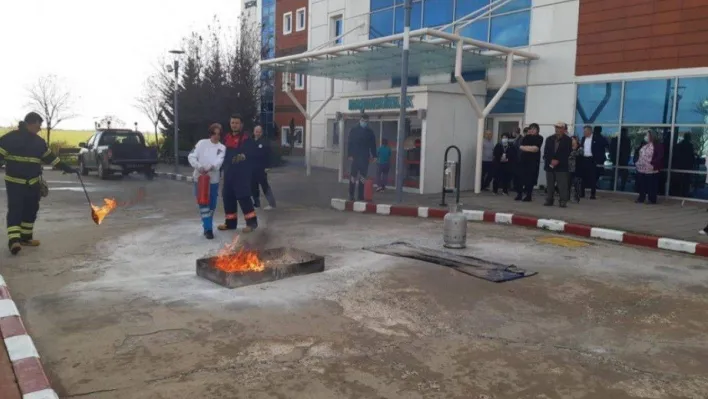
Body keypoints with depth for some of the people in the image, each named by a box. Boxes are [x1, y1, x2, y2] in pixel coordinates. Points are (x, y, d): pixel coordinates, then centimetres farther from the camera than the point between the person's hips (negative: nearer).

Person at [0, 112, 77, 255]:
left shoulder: (39, 141, 7)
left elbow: (50, 157, 15)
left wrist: (67, 168, 15)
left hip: (33, 183, 6)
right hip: (15, 182, -6)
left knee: (31, 210, 11)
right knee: (15, 210, -12)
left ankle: (25, 237, 24)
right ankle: (13, 240, -19)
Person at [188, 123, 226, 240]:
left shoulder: (222, 147, 4)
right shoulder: (202, 143, 1)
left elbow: (219, 161, -12)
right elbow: (191, 156, -3)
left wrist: (211, 167, -31)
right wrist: (199, 166, -20)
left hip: (213, 179, 2)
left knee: (212, 205, 8)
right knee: (203, 204, -6)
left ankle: (207, 226, 25)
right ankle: (208, 229, -6)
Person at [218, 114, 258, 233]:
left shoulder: (246, 138, -8)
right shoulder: (227, 137, 13)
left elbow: (250, 153, -20)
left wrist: (243, 156, -40)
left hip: (242, 173, -7)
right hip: (228, 172, 7)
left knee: (243, 197, -10)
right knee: (228, 197, 10)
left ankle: (252, 222, -2)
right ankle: (230, 222, 21)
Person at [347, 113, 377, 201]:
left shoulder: (370, 132, 8)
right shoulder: (354, 130, 2)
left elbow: (373, 144, 8)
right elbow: (349, 143, -2)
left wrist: (374, 156, 1)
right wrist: (350, 155, -10)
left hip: (365, 158, 2)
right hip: (355, 157, -2)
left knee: (363, 177, 5)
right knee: (353, 176, -2)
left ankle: (360, 196, 10)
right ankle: (351, 195, 6)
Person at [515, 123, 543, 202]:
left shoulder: (539, 138, 2)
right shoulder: (526, 137, 13)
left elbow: (536, 148, -11)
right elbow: (521, 146, -1)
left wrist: (525, 148, -5)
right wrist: (531, 148, -11)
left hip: (533, 161, -3)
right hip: (523, 159, 3)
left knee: (530, 179, -3)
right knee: (521, 177, 0)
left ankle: (528, 195, 4)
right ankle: (519, 194, 7)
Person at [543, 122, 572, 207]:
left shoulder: (567, 140, 1)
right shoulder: (549, 139, 12)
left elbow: (567, 153, -5)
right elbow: (546, 152, 5)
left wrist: (558, 161, -13)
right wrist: (551, 161, -10)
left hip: (561, 166, -4)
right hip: (549, 165, 4)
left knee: (562, 185, -7)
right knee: (550, 184, 7)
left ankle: (563, 201, -4)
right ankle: (549, 200, 13)